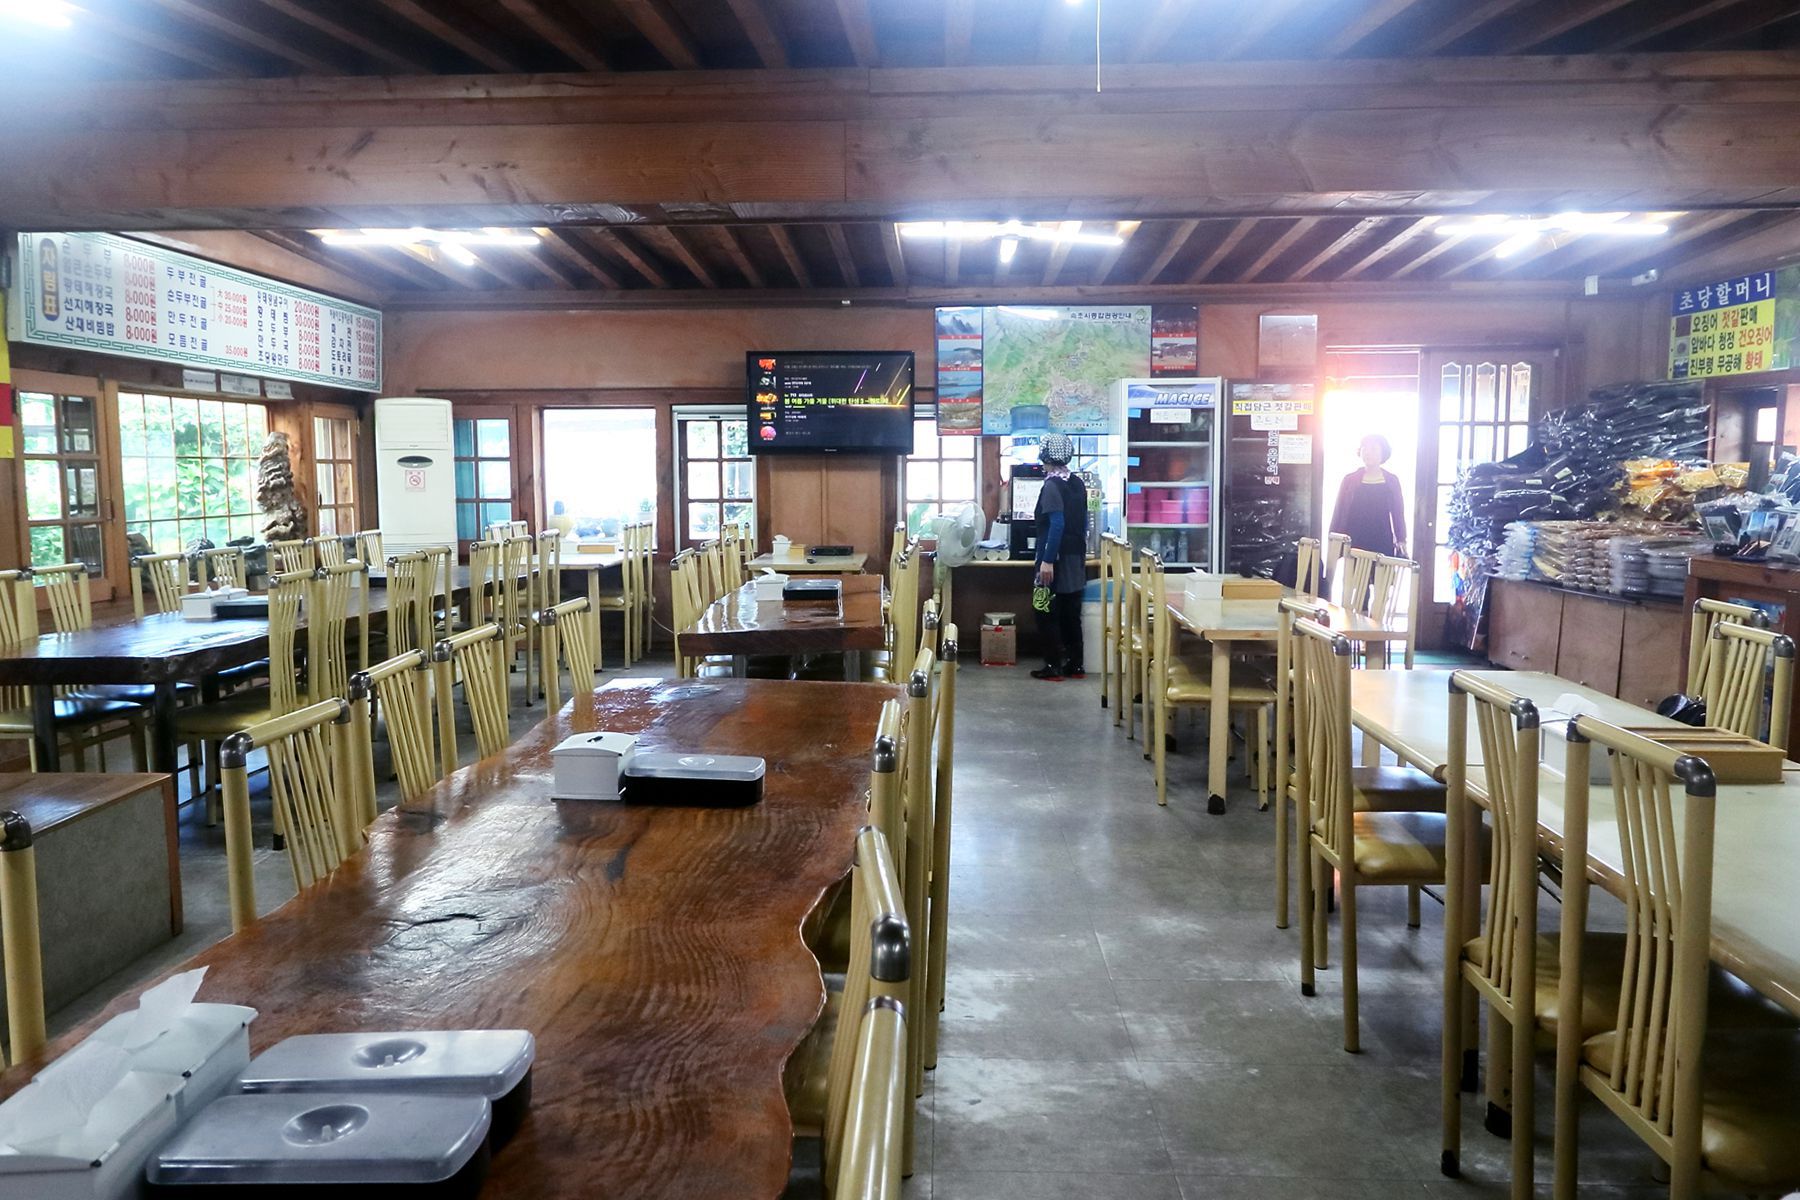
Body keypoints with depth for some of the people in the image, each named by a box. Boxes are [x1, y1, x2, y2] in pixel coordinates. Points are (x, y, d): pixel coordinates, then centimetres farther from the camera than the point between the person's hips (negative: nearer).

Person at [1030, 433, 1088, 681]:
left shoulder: (1052, 485, -14)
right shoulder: (1078, 484, 10)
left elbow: (1057, 524, -22)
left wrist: (1047, 561, -22)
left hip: (1057, 560, -8)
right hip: (1076, 559, 8)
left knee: (1047, 613, 1)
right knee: (1071, 613, 12)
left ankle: (1053, 666, 3)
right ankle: (1076, 665, 15)